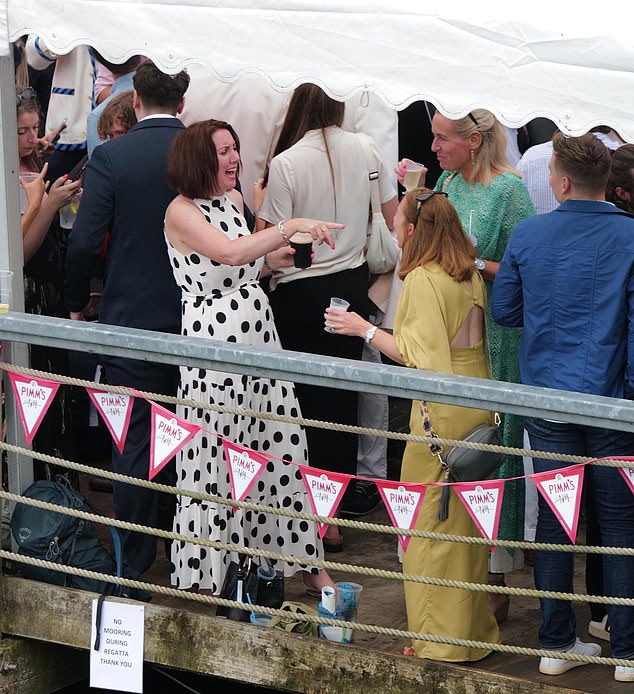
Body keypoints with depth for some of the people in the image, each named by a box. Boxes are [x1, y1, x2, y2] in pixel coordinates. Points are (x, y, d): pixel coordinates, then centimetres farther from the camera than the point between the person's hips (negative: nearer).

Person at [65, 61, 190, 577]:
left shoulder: (111, 157, -12)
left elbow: (86, 241, -15)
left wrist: (77, 303, 2)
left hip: (131, 317, -3)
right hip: (197, 317, 3)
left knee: (134, 442, 4)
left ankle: (135, 558, 8)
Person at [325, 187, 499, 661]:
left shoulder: (423, 279, -15)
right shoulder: (469, 275, 9)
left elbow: (420, 356, -18)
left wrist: (365, 329, -9)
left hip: (443, 415, -8)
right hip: (478, 405, 8)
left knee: (431, 524, 1)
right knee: (465, 523, 16)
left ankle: (442, 642, 6)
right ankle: (476, 629, 23)